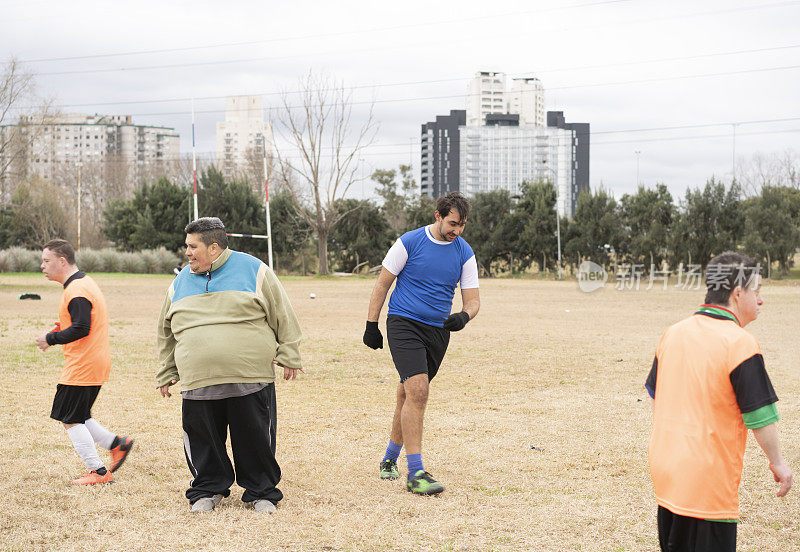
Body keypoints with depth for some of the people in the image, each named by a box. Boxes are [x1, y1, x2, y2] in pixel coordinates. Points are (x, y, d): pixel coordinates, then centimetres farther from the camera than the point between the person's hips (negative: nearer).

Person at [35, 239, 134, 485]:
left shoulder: (76, 291, -18)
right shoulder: (85, 283, 15)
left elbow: (81, 329, -25)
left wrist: (50, 339, -14)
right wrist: (58, 331, 11)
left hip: (81, 367, -10)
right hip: (96, 363, 10)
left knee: (71, 419, -3)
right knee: (77, 417, 17)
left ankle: (98, 472, 0)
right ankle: (117, 444, 15)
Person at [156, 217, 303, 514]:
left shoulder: (254, 271, 2)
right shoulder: (181, 283, 15)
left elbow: (283, 316, 4)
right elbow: (167, 333, 23)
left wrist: (288, 356, 1)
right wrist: (166, 374, 23)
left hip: (251, 379, -3)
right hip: (198, 381, 3)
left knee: (256, 439, 2)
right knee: (203, 439, 4)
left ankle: (261, 492, 19)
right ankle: (208, 489, 24)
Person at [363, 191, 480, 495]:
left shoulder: (465, 253, 4)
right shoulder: (409, 242, -6)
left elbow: (472, 299, 4)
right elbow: (382, 283, 2)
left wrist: (464, 316, -19)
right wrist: (371, 325, 0)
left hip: (437, 330, 4)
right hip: (403, 323, -4)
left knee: (408, 395, 10)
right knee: (417, 391, -18)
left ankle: (389, 458, 31)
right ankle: (415, 473, -18)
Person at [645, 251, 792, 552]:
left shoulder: (673, 333, 6)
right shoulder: (740, 343, -16)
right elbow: (759, 414, -13)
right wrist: (777, 462, 1)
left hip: (665, 471, 7)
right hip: (708, 479, -7)